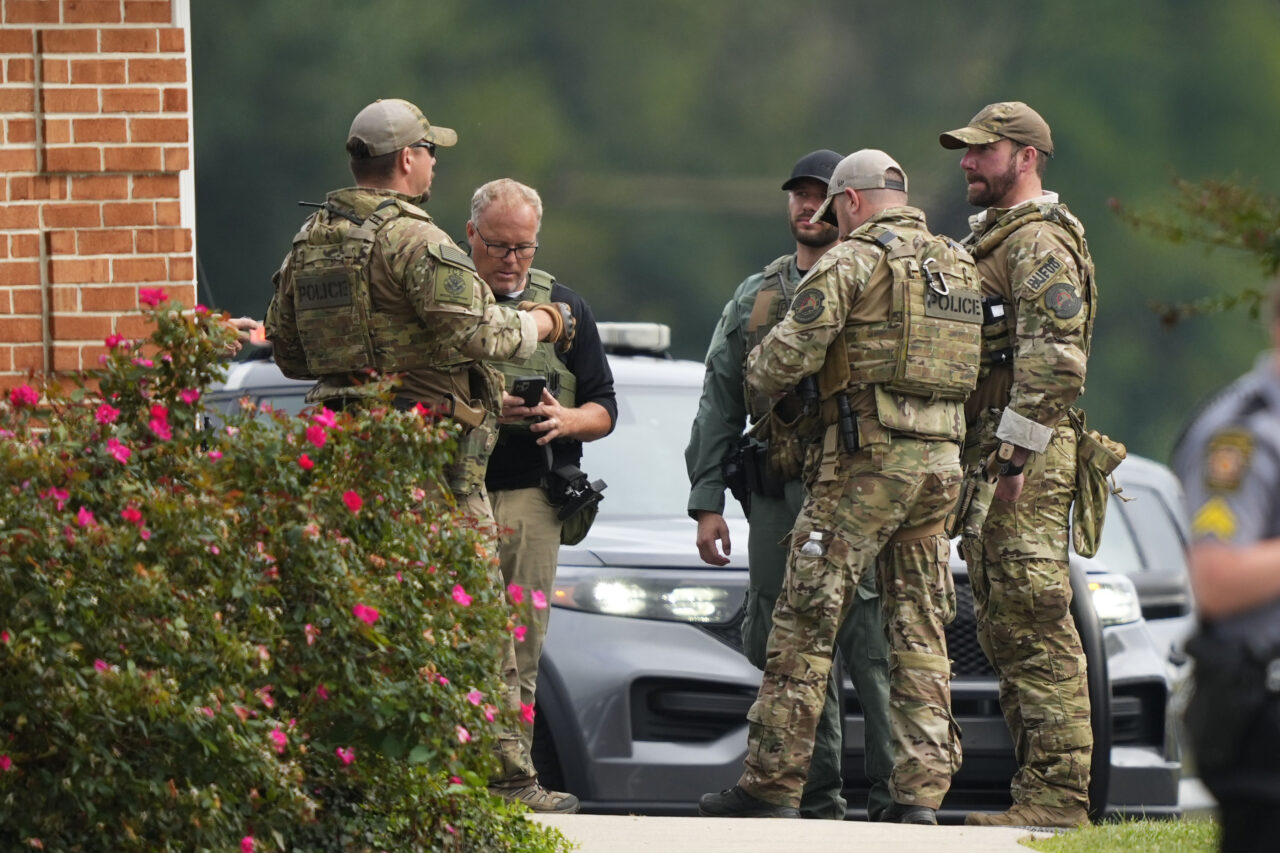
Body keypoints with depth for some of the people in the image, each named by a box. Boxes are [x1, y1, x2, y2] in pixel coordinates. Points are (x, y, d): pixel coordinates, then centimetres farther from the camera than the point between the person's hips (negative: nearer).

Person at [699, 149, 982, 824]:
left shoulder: (853, 259, -6)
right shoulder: (960, 267, 16)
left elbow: (791, 352, -11)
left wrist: (759, 374, 10)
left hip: (865, 462, -7)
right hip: (941, 464, 7)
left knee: (805, 624, -1)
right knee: (919, 631, 9)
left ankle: (771, 784, 0)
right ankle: (920, 789, 2)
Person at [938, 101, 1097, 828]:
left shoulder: (1040, 242, -11)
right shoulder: (991, 240, 22)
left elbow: (1053, 361, -21)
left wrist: (1016, 455, -23)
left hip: (1029, 463, -11)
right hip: (993, 465, 11)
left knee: (1037, 627, -12)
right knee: (1007, 630, 11)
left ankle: (1059, 791, -13)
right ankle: (1041, 786, 13)